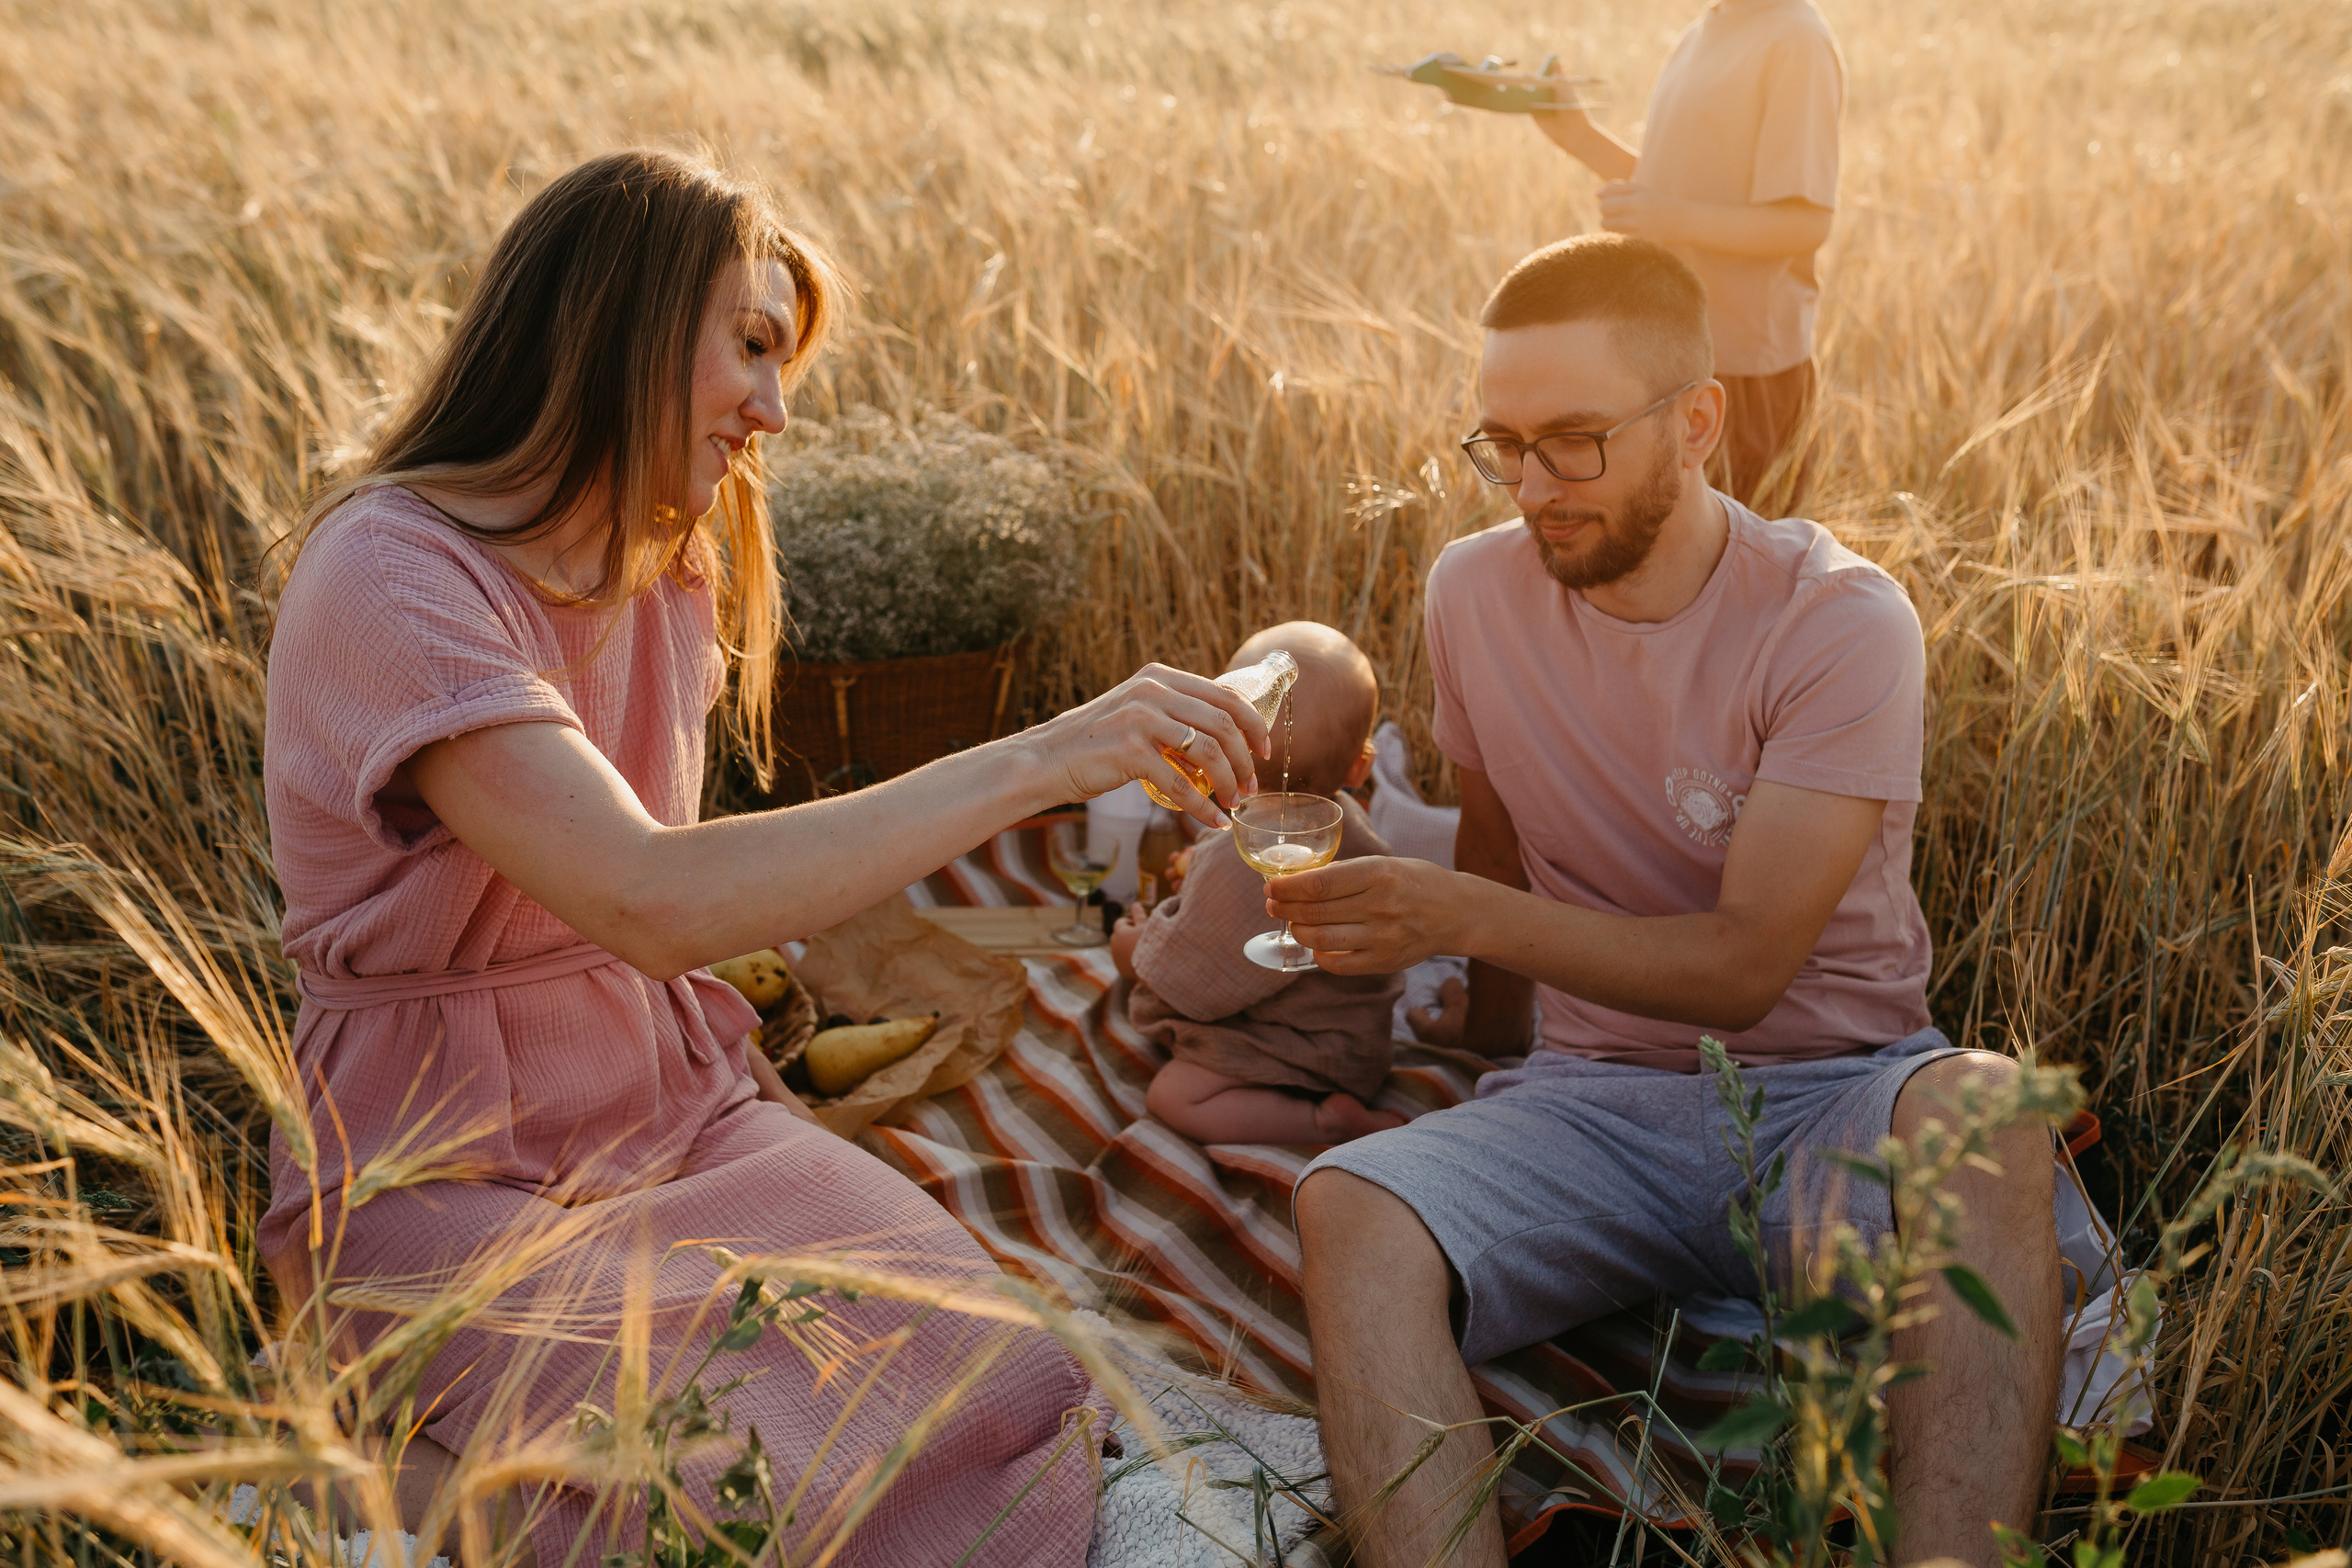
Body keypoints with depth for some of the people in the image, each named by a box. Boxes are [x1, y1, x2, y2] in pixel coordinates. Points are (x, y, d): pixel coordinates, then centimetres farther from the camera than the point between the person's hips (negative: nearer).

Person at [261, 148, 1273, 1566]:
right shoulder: (389, 571, -19)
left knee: (1005, 1394, -17)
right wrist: (1036, 765, -32)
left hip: (676, 1103, 7)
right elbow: (653, 901, -33)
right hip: (447, 1169, -7)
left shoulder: (674, 568, 8)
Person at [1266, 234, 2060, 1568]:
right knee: (1350, 1209, -28)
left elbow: (1746, 963, -17)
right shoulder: (1477, 591, 1)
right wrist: (1488, 1071, 26)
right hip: (1590, 1101, 3)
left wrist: (1461, 916, -27)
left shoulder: (1842, 622, -12)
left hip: (1826, 1102, -2)